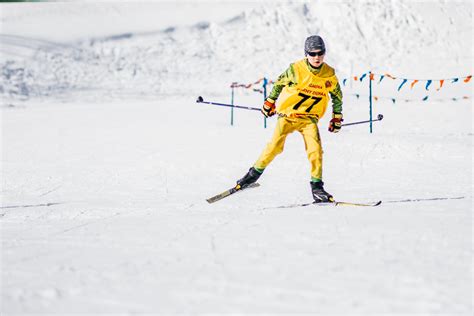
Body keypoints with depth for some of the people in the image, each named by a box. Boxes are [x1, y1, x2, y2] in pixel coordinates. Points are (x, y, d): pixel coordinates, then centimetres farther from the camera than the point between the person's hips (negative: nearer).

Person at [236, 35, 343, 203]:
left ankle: (316, 186, -8)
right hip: (288, 114, -2)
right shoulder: (296, 69, -13)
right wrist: (269, 102, 12)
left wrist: (337, 118, 15)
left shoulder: (329, 74, -5)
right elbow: (279, 83, 4)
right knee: (276, 145, -13)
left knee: (315, 148, -16)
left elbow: (337, 95, 13)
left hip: (309, 117, 2)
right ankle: (255, 172, 6)